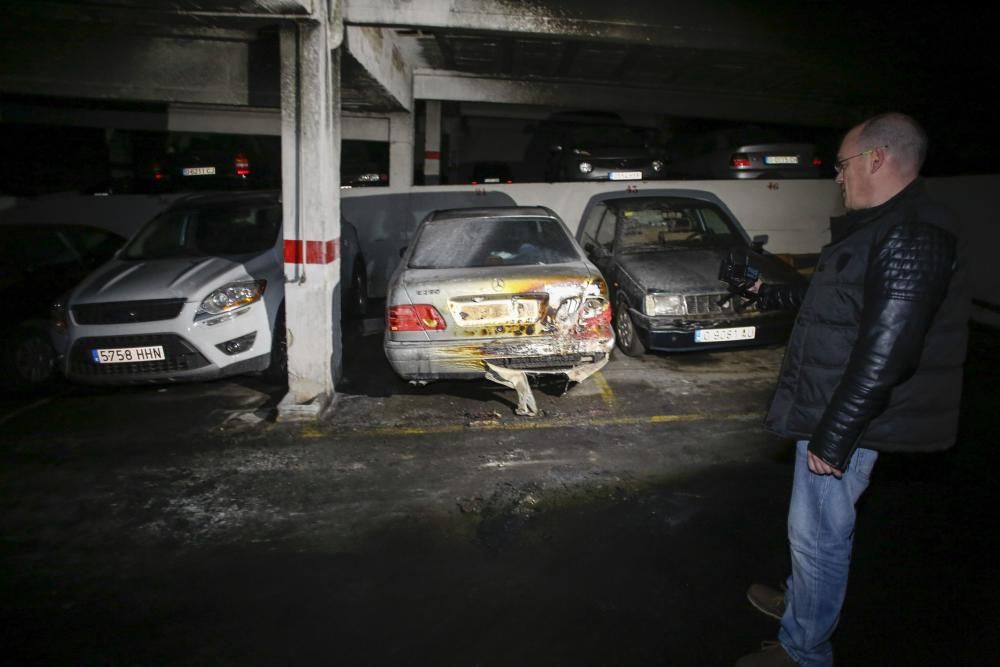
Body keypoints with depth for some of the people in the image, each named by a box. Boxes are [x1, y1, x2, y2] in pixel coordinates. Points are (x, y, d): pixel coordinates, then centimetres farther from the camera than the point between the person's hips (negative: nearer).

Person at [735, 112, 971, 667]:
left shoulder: (911, 236, -23)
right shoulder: (881, 226, 11)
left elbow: (886, 353, -28)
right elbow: (832, 298, 27)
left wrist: (833, 435, -26)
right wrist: (772, 296, 39)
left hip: (847, 419, -10)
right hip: (831, 410, 10)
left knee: (818, 534, 3)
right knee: (814, 529, 25)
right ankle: (801, 599, 45)